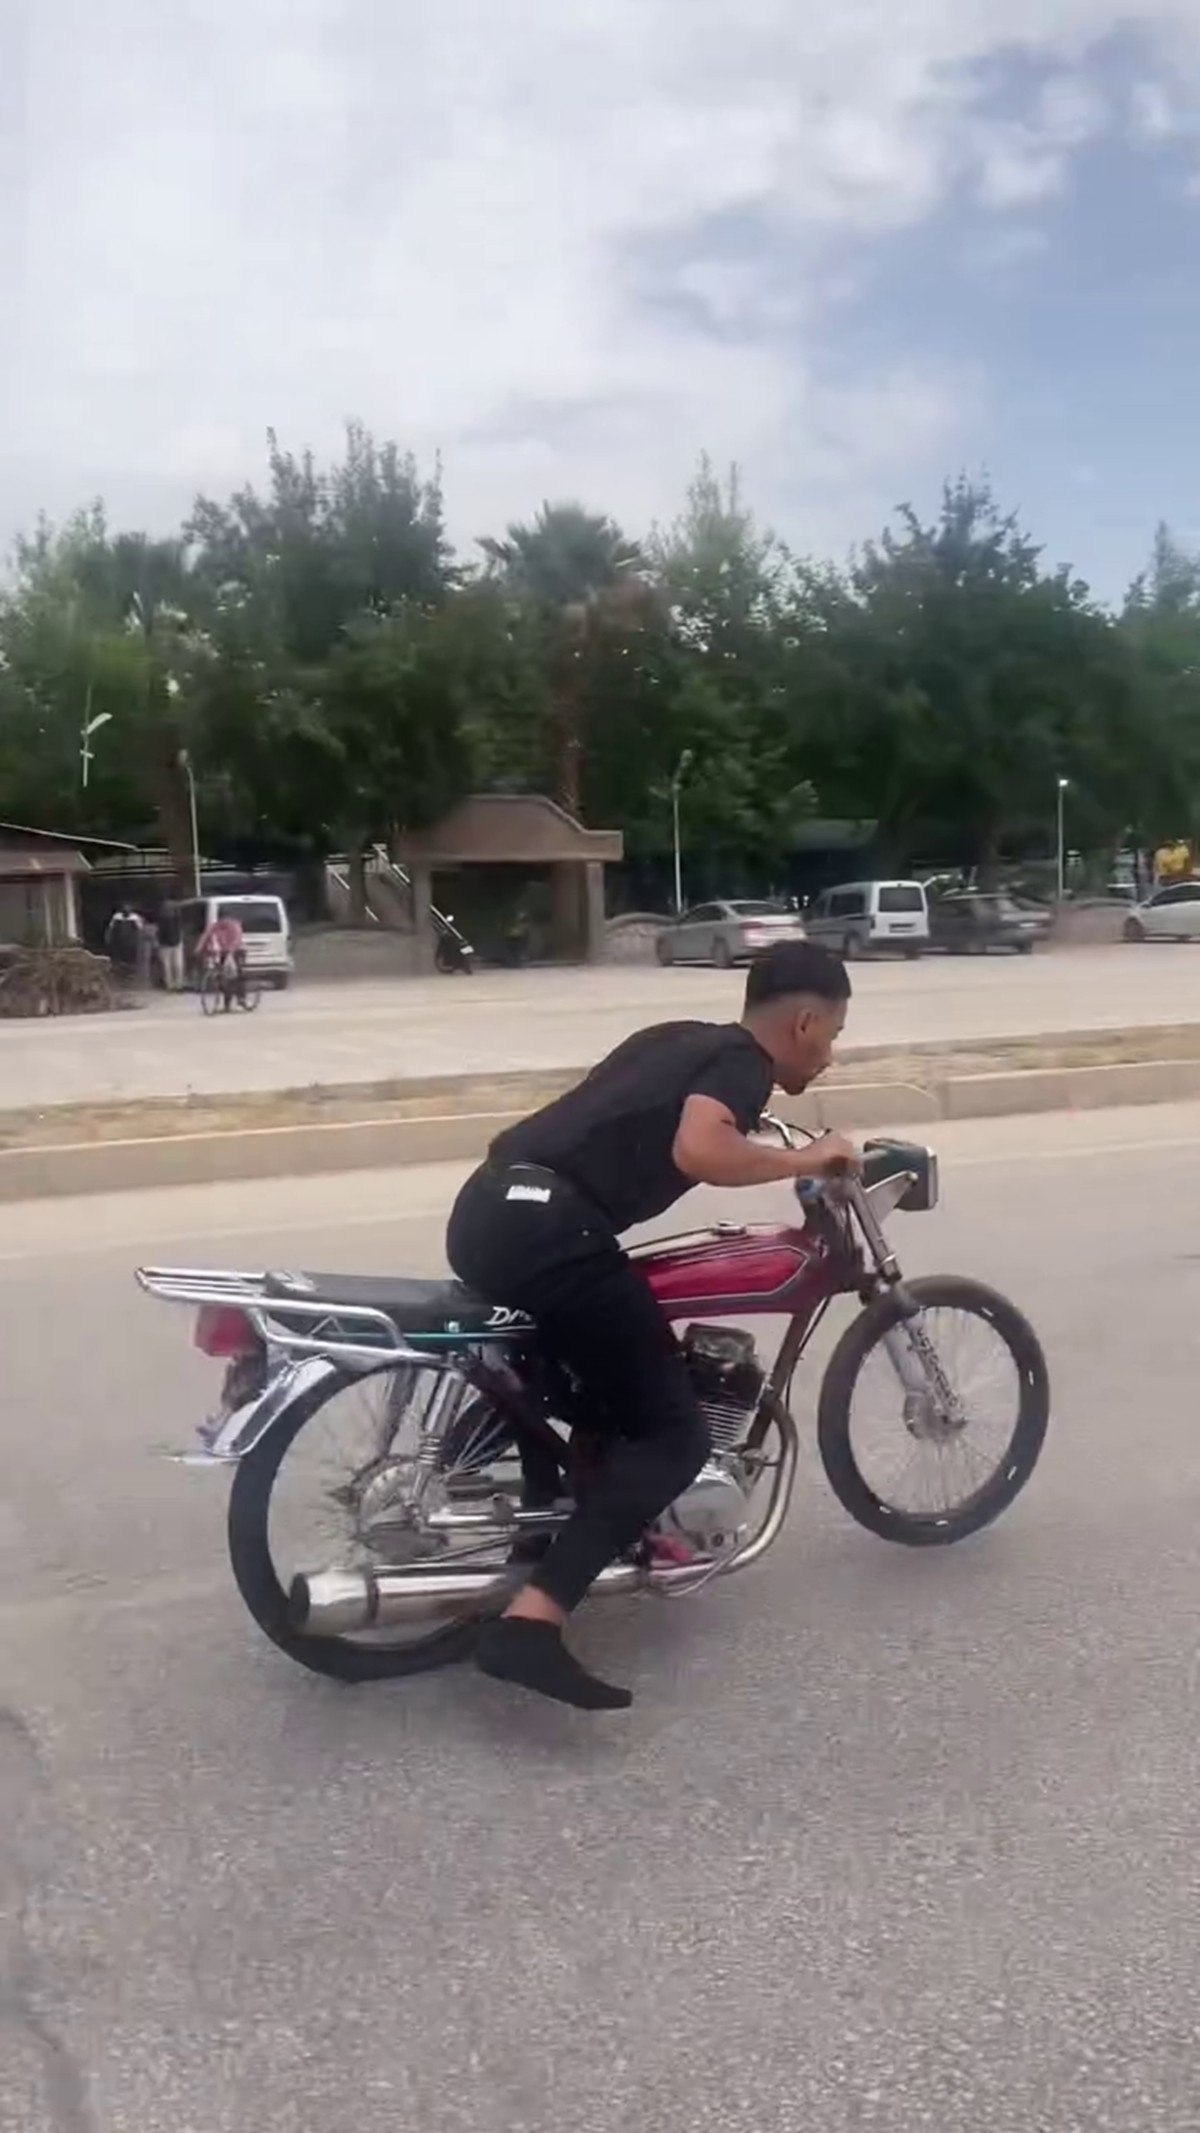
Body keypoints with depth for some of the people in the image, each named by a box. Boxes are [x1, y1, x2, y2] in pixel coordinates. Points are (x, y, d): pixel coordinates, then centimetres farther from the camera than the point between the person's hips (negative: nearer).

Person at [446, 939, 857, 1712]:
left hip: (488, 1208, 10)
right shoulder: (743, 1062, -1)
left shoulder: (686, 1040, 25)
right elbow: (698, 1151, -21)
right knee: (672, 1434, -3)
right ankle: (530, 1622, -14)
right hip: (548, 1225, -10)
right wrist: (805, 1162, -6)